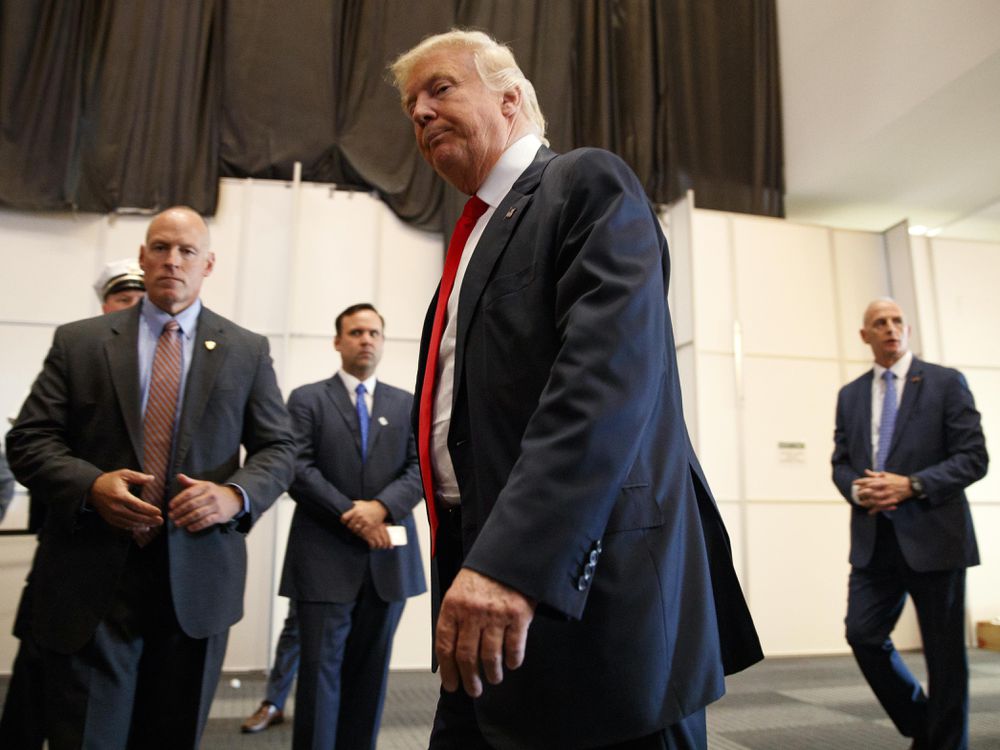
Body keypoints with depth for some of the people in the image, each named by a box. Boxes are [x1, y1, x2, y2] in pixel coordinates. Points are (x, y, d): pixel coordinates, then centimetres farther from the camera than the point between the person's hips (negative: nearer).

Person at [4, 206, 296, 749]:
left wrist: (236, 495, -14)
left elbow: (278, 448, 6)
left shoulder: (247, 351, 8)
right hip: (90, 582, 0)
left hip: (197, 583, 1)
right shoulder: (77, 341, 7)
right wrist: (90, 484, -16)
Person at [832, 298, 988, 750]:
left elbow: (973, 458, -6)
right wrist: (856, 488, -9)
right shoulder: (850, 395, 13)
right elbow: (840, 462, 13)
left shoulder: (946, 383, 1)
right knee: (862, 633, -2)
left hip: (933, 537, -3)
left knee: (944, 653, 5)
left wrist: (911, 485, -17)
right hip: (873, 540, 4)